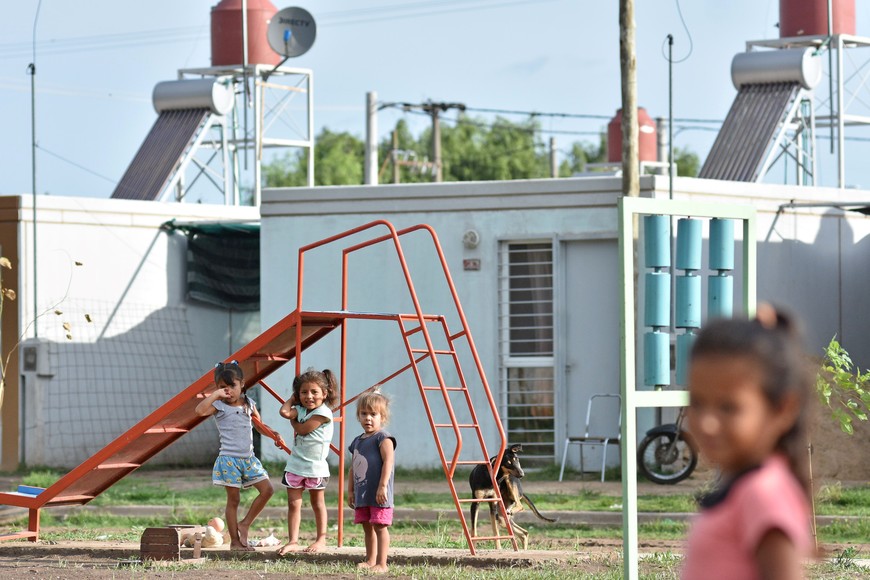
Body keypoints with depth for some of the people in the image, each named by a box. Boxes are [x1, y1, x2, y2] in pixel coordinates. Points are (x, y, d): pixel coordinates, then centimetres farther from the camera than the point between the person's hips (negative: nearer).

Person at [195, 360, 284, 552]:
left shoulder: (248, 404, 10)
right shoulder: (219, 406, -7)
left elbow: (259, 425, 22)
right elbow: (200, 410, -27)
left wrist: (274, 435, 6)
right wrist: (216, 394, -22)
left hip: (248, 457, 6)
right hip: (229, 459, -5)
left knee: (267, 489, -3)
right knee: (233, 500, 0)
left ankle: (245, 523, 10)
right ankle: (235, 541, 7)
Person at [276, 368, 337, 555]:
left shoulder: (323, 412, -14)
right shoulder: (300, 410, 6)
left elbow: (302, 429, -19)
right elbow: (285, 412, -14)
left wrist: (293, 420, -1)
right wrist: (293, 399, -1)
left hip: (316, 467, -5)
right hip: (295, 465, 5)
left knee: (318, 503, 9)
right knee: (293, 504, 1)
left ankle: (321, 539, 20)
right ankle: (293, 541, 2)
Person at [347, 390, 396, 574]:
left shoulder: (383, 439, -9)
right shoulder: (357, 442, 16)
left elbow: (388, 462, -19)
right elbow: (353, 468, 21)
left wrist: (382, 486, -25)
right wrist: (350, 491, 17)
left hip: (379, 495, -8)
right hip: (362, 495, 8)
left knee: (380, 526, -7)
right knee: (367, 527, 14)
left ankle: (381, 564, -7)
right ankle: (370, 561, 23)